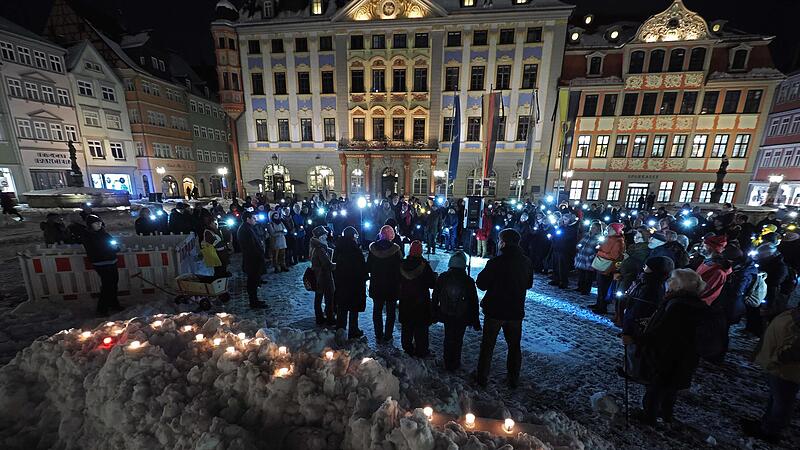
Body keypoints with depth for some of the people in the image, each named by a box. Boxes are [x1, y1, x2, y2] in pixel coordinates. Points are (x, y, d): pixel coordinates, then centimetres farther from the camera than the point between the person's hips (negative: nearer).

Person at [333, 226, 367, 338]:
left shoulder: (338, 248, -1)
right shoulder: (355, 249, -20)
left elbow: (334, 265, 7)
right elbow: (362, 266, -16)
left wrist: (336, 280, 16)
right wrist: (364, 277, -1)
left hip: (340, 282, 6)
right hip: (355, 283, -6)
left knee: (341, 308, 18)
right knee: (354, 308, 9)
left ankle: (340, 330, 30)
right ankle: (353, 331, 20)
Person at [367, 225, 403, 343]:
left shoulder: (373, 248, -9)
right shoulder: (395, 250, -17)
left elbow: (368, 267, 0)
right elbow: (400, 268, -11)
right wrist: (398, 281, 3)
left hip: (376, 285, 3)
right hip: (392, 286, -2)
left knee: (377, 310, 17)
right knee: (390, 311, 14)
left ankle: (378, 336, 25)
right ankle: (387, 336, 21)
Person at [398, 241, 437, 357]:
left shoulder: (403, 265, -7)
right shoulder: (424, 266, -19)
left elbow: (399, 281, 7)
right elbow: (432, 284, -12)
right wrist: (435, 276, 7)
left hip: (405, 301, 4)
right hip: (421, 302, -4)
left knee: (406, 327, 18)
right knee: (421, 328, 10)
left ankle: (407, 348, 32)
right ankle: (421, 350, 22)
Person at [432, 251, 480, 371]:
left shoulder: (442, 278, -10)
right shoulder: (468, 281, -14)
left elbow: (435, 297, -1)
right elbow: (474, 302, -6)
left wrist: (435, 313, 11)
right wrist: (476, 321, 4)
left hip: (446, 315, 2)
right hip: (462, 317, -1)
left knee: (448, 338, 18)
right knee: (458, 340, 14)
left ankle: (448, 363, 30)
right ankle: (455, 364, 27)